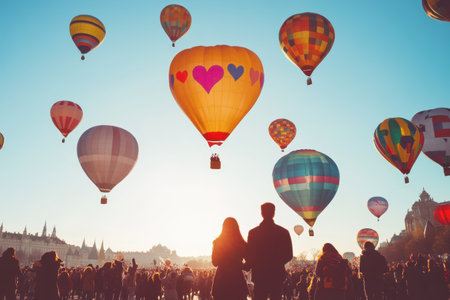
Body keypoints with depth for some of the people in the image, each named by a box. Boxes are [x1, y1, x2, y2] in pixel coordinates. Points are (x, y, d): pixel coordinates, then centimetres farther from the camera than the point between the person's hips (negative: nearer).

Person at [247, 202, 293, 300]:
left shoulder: (253, 232, -5)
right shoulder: (283, 232, -2)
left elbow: (248, 256, -3)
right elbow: (289, 255, 2)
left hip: (259, 274, -1)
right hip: (277, 274, 1)